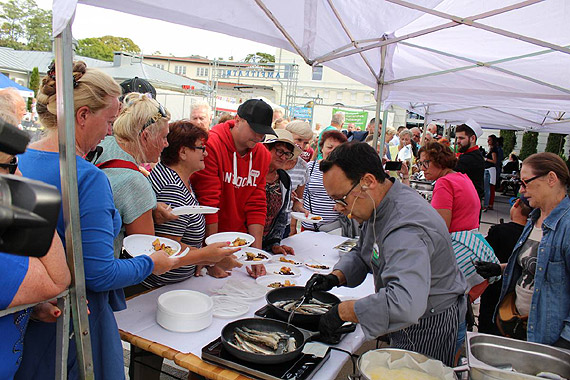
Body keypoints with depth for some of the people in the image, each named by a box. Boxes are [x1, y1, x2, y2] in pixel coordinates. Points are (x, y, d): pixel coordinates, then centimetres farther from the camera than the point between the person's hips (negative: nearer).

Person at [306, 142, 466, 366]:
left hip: (428, 330, -8)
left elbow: (405, 303, -48)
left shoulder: (406, 229, -36)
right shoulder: (378, 205, -3)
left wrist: (342, 312, -37)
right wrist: (336, 277, -8)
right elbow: (362, 254, 11)